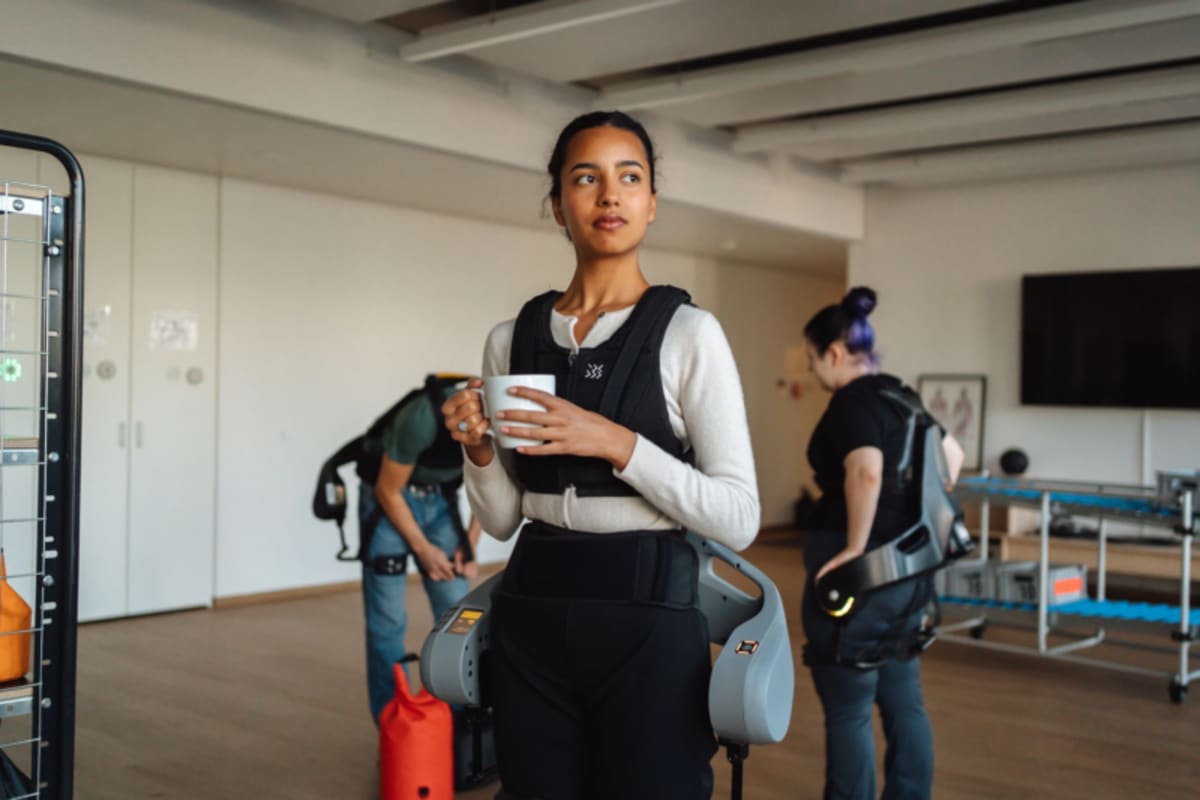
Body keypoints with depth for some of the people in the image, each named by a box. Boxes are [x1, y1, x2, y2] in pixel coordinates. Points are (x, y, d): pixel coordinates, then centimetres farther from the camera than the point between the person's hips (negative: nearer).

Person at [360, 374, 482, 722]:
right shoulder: (425, 418, -34)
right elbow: (388, 491, -19)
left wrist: (470, 545, -3)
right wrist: (423, 548, -12)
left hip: (440, 499, 4)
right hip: (389, 499, -4)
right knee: (388, 620, -6)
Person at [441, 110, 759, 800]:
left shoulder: (688, 333, -7)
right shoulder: (512, 339, 6)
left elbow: (739, 519, -11)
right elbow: (501, 519, 10)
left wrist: (619, 444, -21)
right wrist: (478, 448, -9)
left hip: (648, 615, -3)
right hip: (532, 614, 4)